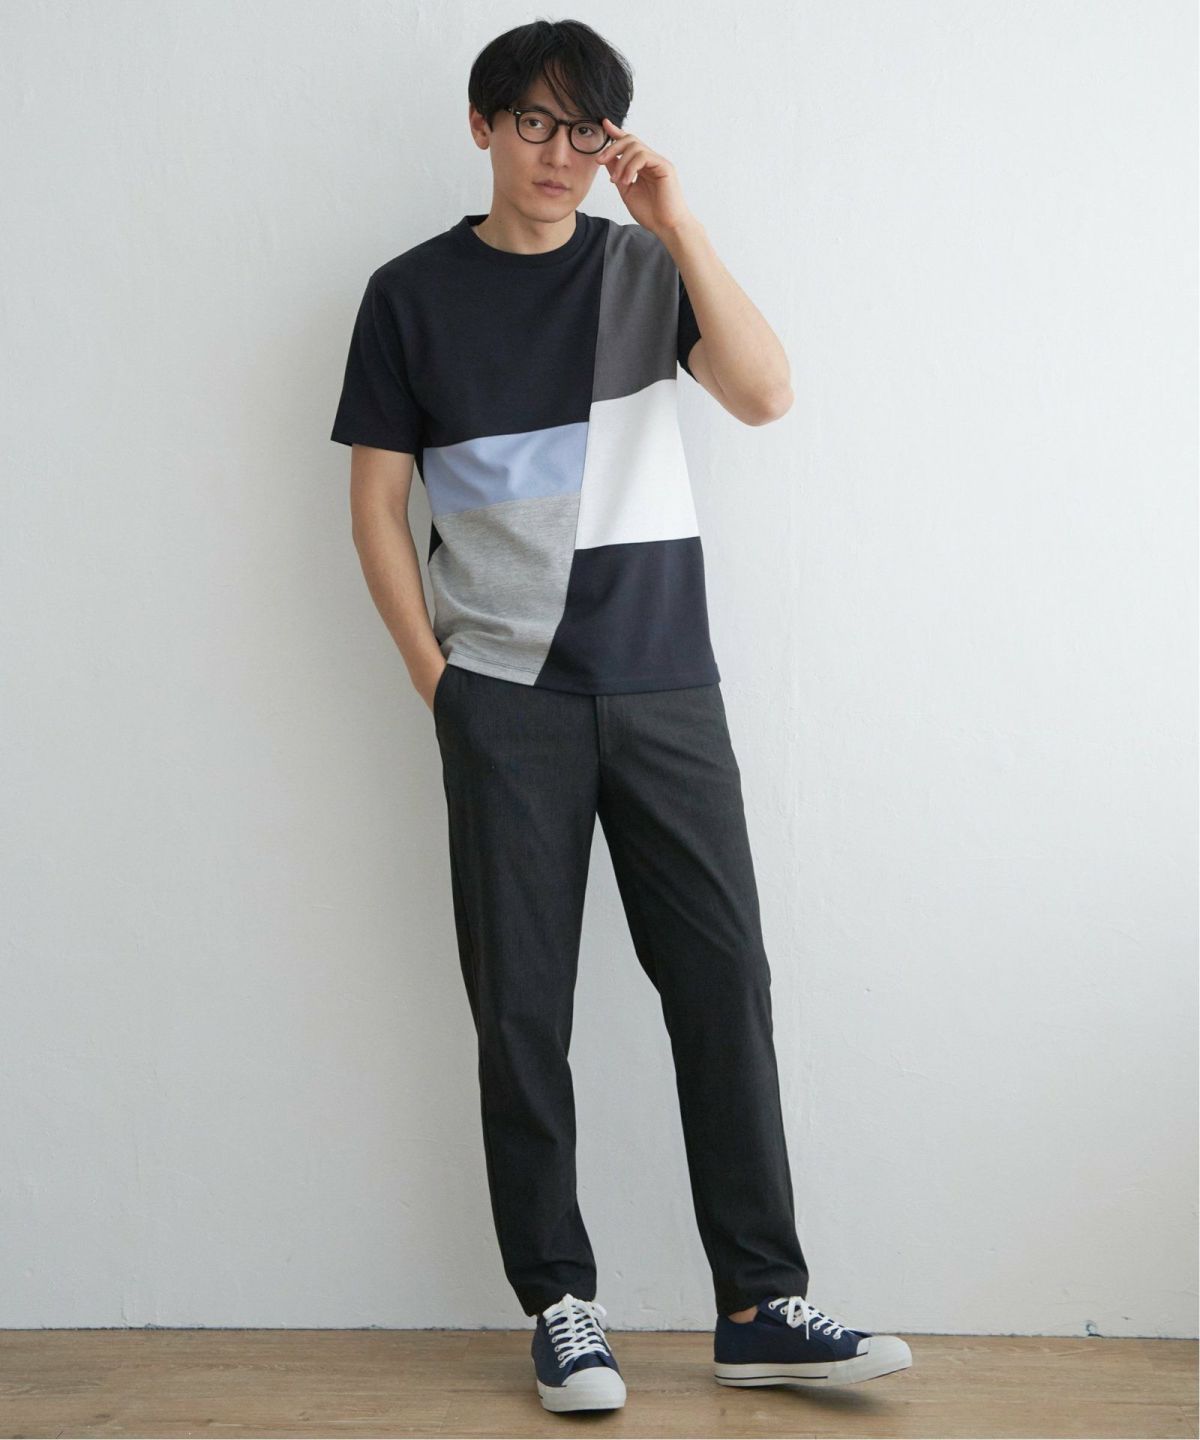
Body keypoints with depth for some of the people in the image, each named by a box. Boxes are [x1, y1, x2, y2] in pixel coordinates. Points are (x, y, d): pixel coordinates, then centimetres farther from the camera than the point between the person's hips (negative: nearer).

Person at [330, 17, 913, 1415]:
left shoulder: (646, 270, 8)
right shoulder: (413, 294, 5)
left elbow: (765, 395, -7)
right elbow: (376, 500, 5)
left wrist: (678, 225, -13)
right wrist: (431, 670, -3)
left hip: (666, 683, 2)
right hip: (506, 697, -1)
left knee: (723, 980, -1)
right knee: (521, 1006, 1)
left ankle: (760, 1305, 7)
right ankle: (558, 1304, 12)